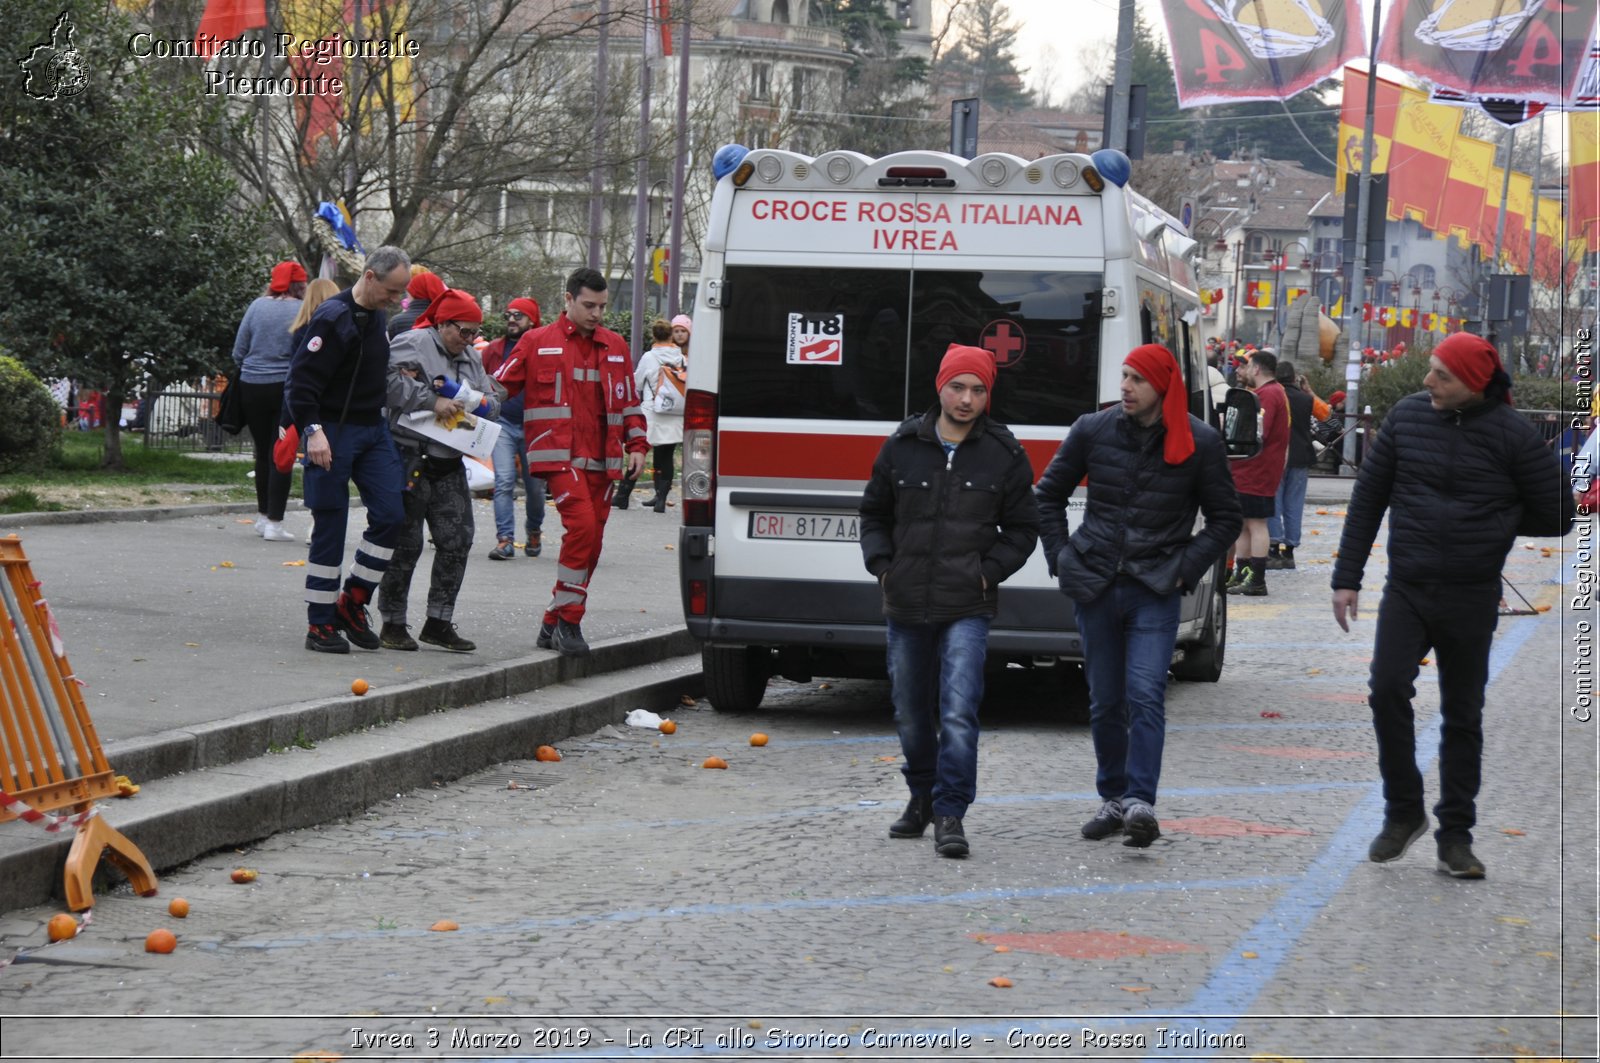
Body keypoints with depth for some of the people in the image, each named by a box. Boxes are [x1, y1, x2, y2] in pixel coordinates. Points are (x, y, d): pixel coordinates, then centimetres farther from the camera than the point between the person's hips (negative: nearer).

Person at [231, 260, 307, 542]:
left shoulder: (258, 306, 2)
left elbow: (238, 352, 5)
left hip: (252, 388, 3)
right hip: (287, 389, -3)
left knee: (263, 452, 16)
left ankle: (263, 515, 27)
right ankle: (274, 522, -2)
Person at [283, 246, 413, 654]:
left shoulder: (377, 318, 11)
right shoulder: (333, 318, -16)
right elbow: (300, 381, -19)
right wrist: (313, 431, -28)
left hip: (373, 429, 8)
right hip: (334, 433, -8)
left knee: (389, 514, -2)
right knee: (330, 527, -3)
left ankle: (351, 604, 11)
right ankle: (320, 624, 4)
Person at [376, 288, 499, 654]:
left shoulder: (470, 359, 19)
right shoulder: (411, 345, -6)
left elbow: (493, 401, 16)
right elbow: (392, 383, -21)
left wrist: (470, 400, -5)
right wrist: (433, 401, -20)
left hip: (449, 464, 8)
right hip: (410, 457, -8)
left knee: (457, 540, 5)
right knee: (406, 541, -3)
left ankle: (439, 622, 13)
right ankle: (392, 624, 5)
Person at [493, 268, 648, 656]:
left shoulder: (615, 348, 16)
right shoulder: (537, 343, 4)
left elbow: (629, 401, 22)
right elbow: (500, 387, 4)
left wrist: (636, 445, 10)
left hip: (601, 460, 6)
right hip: (560, 456, -6)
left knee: (591, 542, 6)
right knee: (582, 525, -23)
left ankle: (554, 624, 17)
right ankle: (568, 620, -13)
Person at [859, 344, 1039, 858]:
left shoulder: (1004, 454, 1)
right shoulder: (902, 446, 5)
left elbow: (1022, 528, 9)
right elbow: (874, 513, 16)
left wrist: (990, 571, -5)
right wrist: (882, 564, 2)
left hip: (967, 609, -3)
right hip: (906, 605, 3)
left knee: (958, 713, -15)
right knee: (911, 713, 14)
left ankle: (950, 815, -11)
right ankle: (922, 794, 34)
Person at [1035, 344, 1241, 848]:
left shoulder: (1199, 442, -2)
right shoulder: (1094, 430, 3)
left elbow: (1226, 518, 8)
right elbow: (1048, 495, 15)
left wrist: (1186, 568, -2)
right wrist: (1061, 557, 6)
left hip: (1155, 593, -3)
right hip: (1095, 588, 3)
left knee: (1145, 696, -16)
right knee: (1105, 702, 9)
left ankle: (1140, 803, -20)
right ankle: (1113, 798, 22)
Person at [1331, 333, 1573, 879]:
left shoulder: (1511, 435, -8)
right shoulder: (1408, 416, 0)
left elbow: (1557, 514, 0)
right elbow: (1368, 497, 8)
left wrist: (1495, 520, 1)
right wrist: (1347, 577, 6)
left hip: (1472, 600, -1)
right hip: (1407, 588, 1)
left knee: (1462, 716, 7)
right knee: (1388, 690, -15)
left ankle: (1455, 835, 17)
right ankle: (1403, 811, 2)